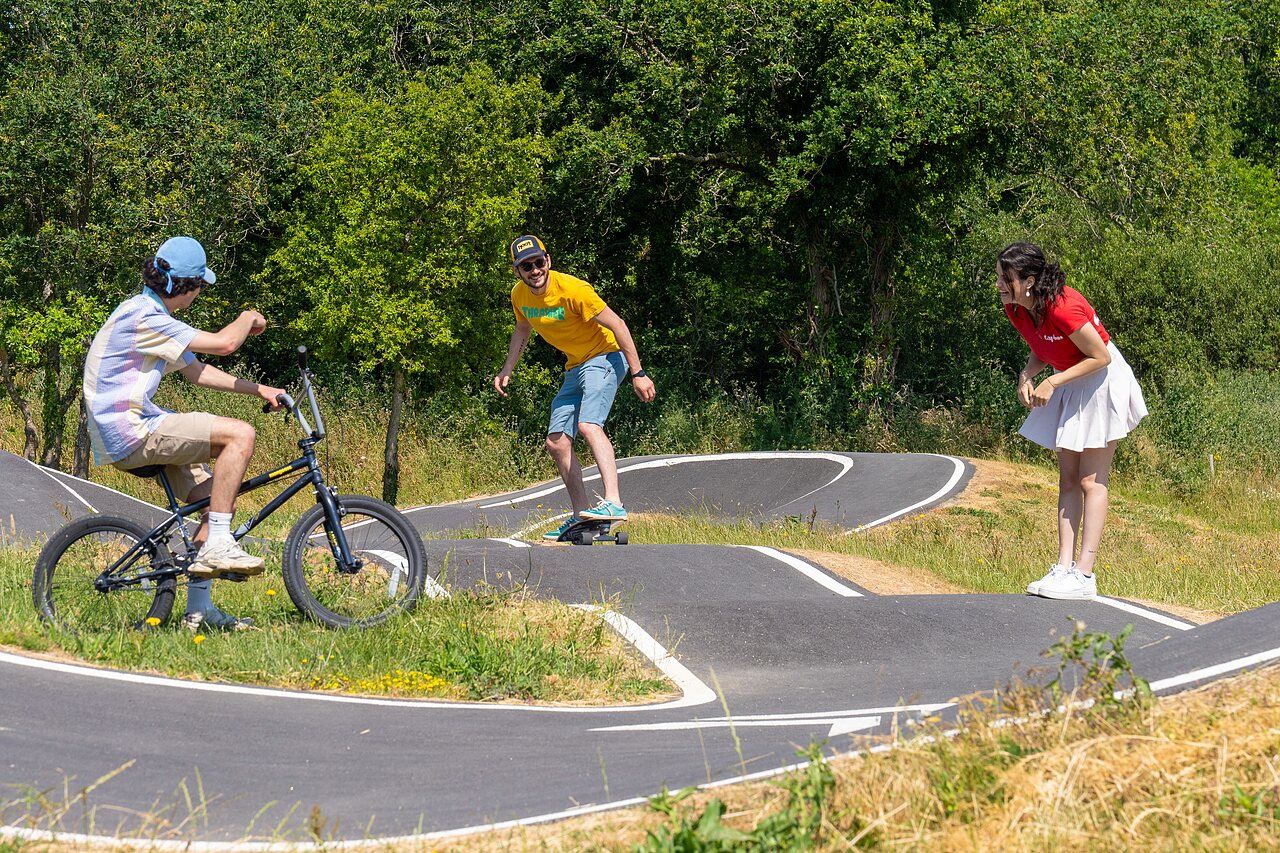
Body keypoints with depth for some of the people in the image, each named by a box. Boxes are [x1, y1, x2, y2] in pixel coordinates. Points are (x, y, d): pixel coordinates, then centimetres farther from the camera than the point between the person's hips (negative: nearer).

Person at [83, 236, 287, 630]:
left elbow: (196, 371, 23)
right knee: (240, 434, -20)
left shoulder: (151, 315, 17)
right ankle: (217, 546, -18)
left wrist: (258, 389, 17)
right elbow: (223, 343, -21)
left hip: (128, 431, 11)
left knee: (218, 497, 12)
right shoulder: (143, 317, -18)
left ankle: (199, 608, 13)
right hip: (131, 434, -11)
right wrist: (249, 318, 0)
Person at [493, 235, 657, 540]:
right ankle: (581, 515, 13)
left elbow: (617, 325, -21)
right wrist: (507, 369, 13)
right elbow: (522, 329, 20)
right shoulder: (520, 295, -3)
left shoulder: (572, 289, -25)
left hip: (605, 357, -8)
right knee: (556, 442, 4)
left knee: (588, 425, -30)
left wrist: (638, 373, -21)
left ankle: (613, 503, -42)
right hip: (575, 367, 8)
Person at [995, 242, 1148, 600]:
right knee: (1067, 480, 7)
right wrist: (1027, 376, -10)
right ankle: (1065, 567, 8)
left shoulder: (1063, 308, -32)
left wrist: (1052, 382, -24)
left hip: (1102, 382, -9)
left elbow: (1100, 357, -23)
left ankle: (1085, 575, -6)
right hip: (1069, 387, 9)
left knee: (1091, 480, -7)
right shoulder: (1016, 310, -7)